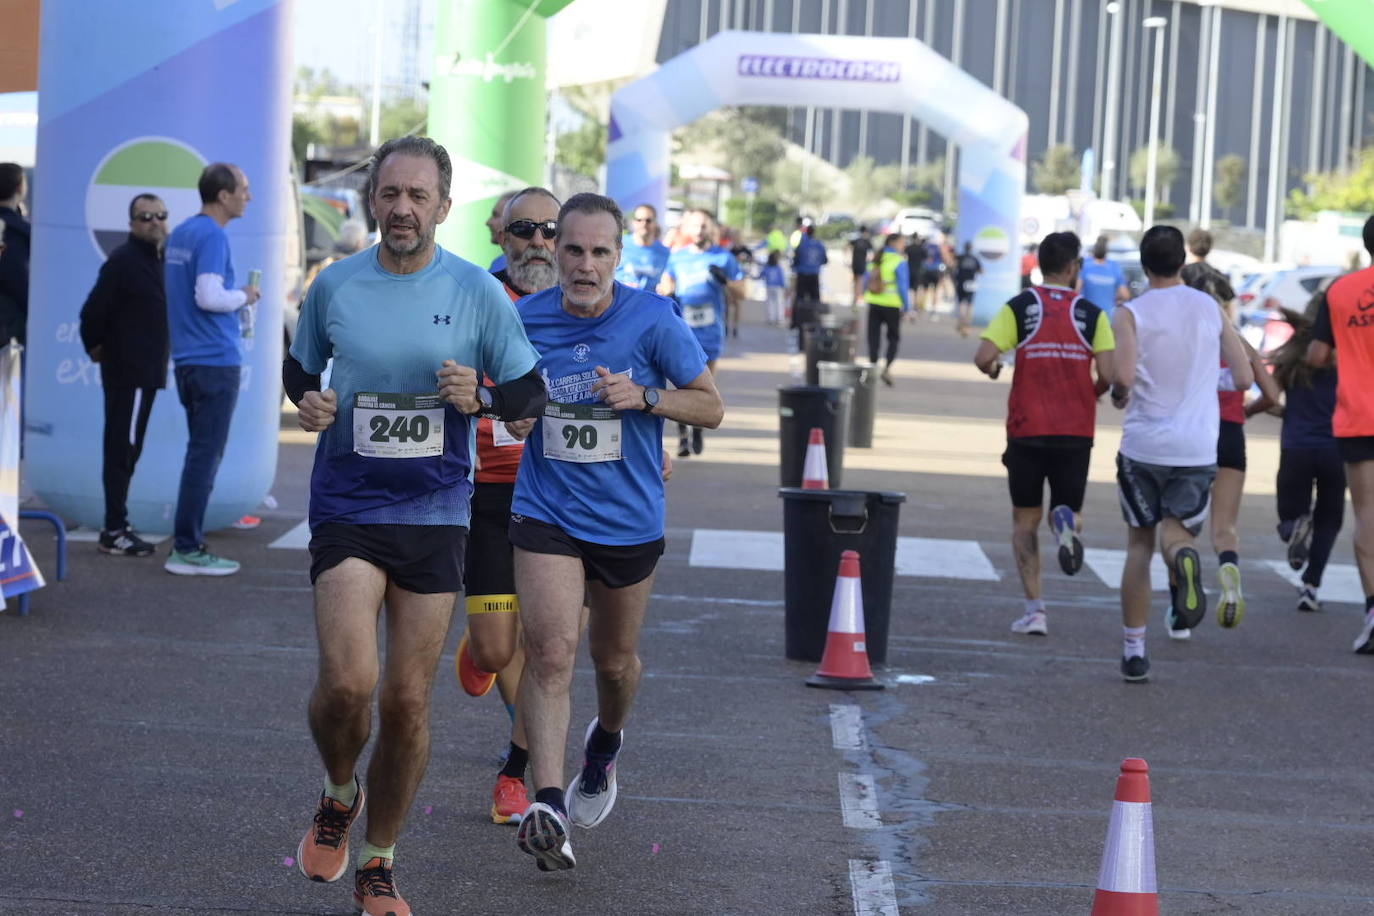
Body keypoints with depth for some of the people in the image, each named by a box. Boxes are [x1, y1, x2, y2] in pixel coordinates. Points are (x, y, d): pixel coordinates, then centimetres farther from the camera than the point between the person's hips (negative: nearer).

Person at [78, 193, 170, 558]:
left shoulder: (155, 260, 16)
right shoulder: (123, 261, -13)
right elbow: (93, 311, -16)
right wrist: (97, 348, -4)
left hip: (145, 373, 9)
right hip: (127, 372, -9)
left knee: (125, 451, 13)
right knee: (122, 449, -8)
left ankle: (116, 529, 19)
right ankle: (115, 532, -7)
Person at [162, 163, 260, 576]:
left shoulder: (180, 234, 14)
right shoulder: (212, 236, -14)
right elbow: (208, 296, -23)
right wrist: (244, 297, -6)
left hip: (188, 360, 9)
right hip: (216, 360, -9)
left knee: (201, 452, 14)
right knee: (206, 455, -5)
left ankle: (188, 544, 16)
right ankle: (187, 549, -4)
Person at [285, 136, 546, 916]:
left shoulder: (478, 292, -3)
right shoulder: (334, 286, 1)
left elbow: (532, 393, 3)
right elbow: (300, 368, 17)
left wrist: (479, 397, -18)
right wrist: (307, 401, -6)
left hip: (435, 514, 0)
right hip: (347, 507, 0)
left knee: (409, 700, 3)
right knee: (348, 681, -17)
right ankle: (340, 795, 16)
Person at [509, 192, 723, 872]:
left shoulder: (652, 319, -11)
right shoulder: (524, 320, -4)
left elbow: (711, 407, -4)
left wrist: (645, 397, -21)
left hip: (628, 521, 0)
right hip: (546, 512, 0)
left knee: (613, 658, 18)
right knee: (551, 652, -18)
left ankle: (604, 746, 51)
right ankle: (548, 808, -26)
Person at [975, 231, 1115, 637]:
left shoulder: (1018, 307, -2)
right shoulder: (1091, 314, 0)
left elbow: (984, 357, -12)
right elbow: (1108, 375, -7)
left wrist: (993, 369, 12)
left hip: (1027, 429, 0)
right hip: (1076, 432, 0)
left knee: (1025, 520, 11)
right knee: (1069, 508, 15)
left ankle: (1034, 608, 1)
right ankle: (1068, 521, -23)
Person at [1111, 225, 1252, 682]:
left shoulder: (1131, 314, -5)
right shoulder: (1211, 309, 5)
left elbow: (1123, 377, -20)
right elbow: (1244, 379, 4)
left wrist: (1119, 396, 3)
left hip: (1143, 445, -1)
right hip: (1197, 447, 1)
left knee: (1139, 544, 12)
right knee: (1176, 532, 6)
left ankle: (1134, 649, 10)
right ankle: (1184, 559, -34)